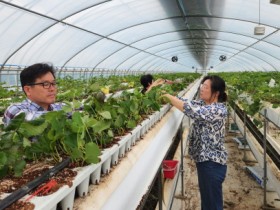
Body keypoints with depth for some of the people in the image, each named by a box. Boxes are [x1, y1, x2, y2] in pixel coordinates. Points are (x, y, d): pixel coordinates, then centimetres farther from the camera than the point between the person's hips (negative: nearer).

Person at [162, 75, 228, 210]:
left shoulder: (219, 109, -22)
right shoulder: (203, 103, 6)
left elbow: (192, 111, -32)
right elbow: (186, 102, 4)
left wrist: (167, 96, -26)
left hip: (212, 163, -9)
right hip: (203, 159, 9)